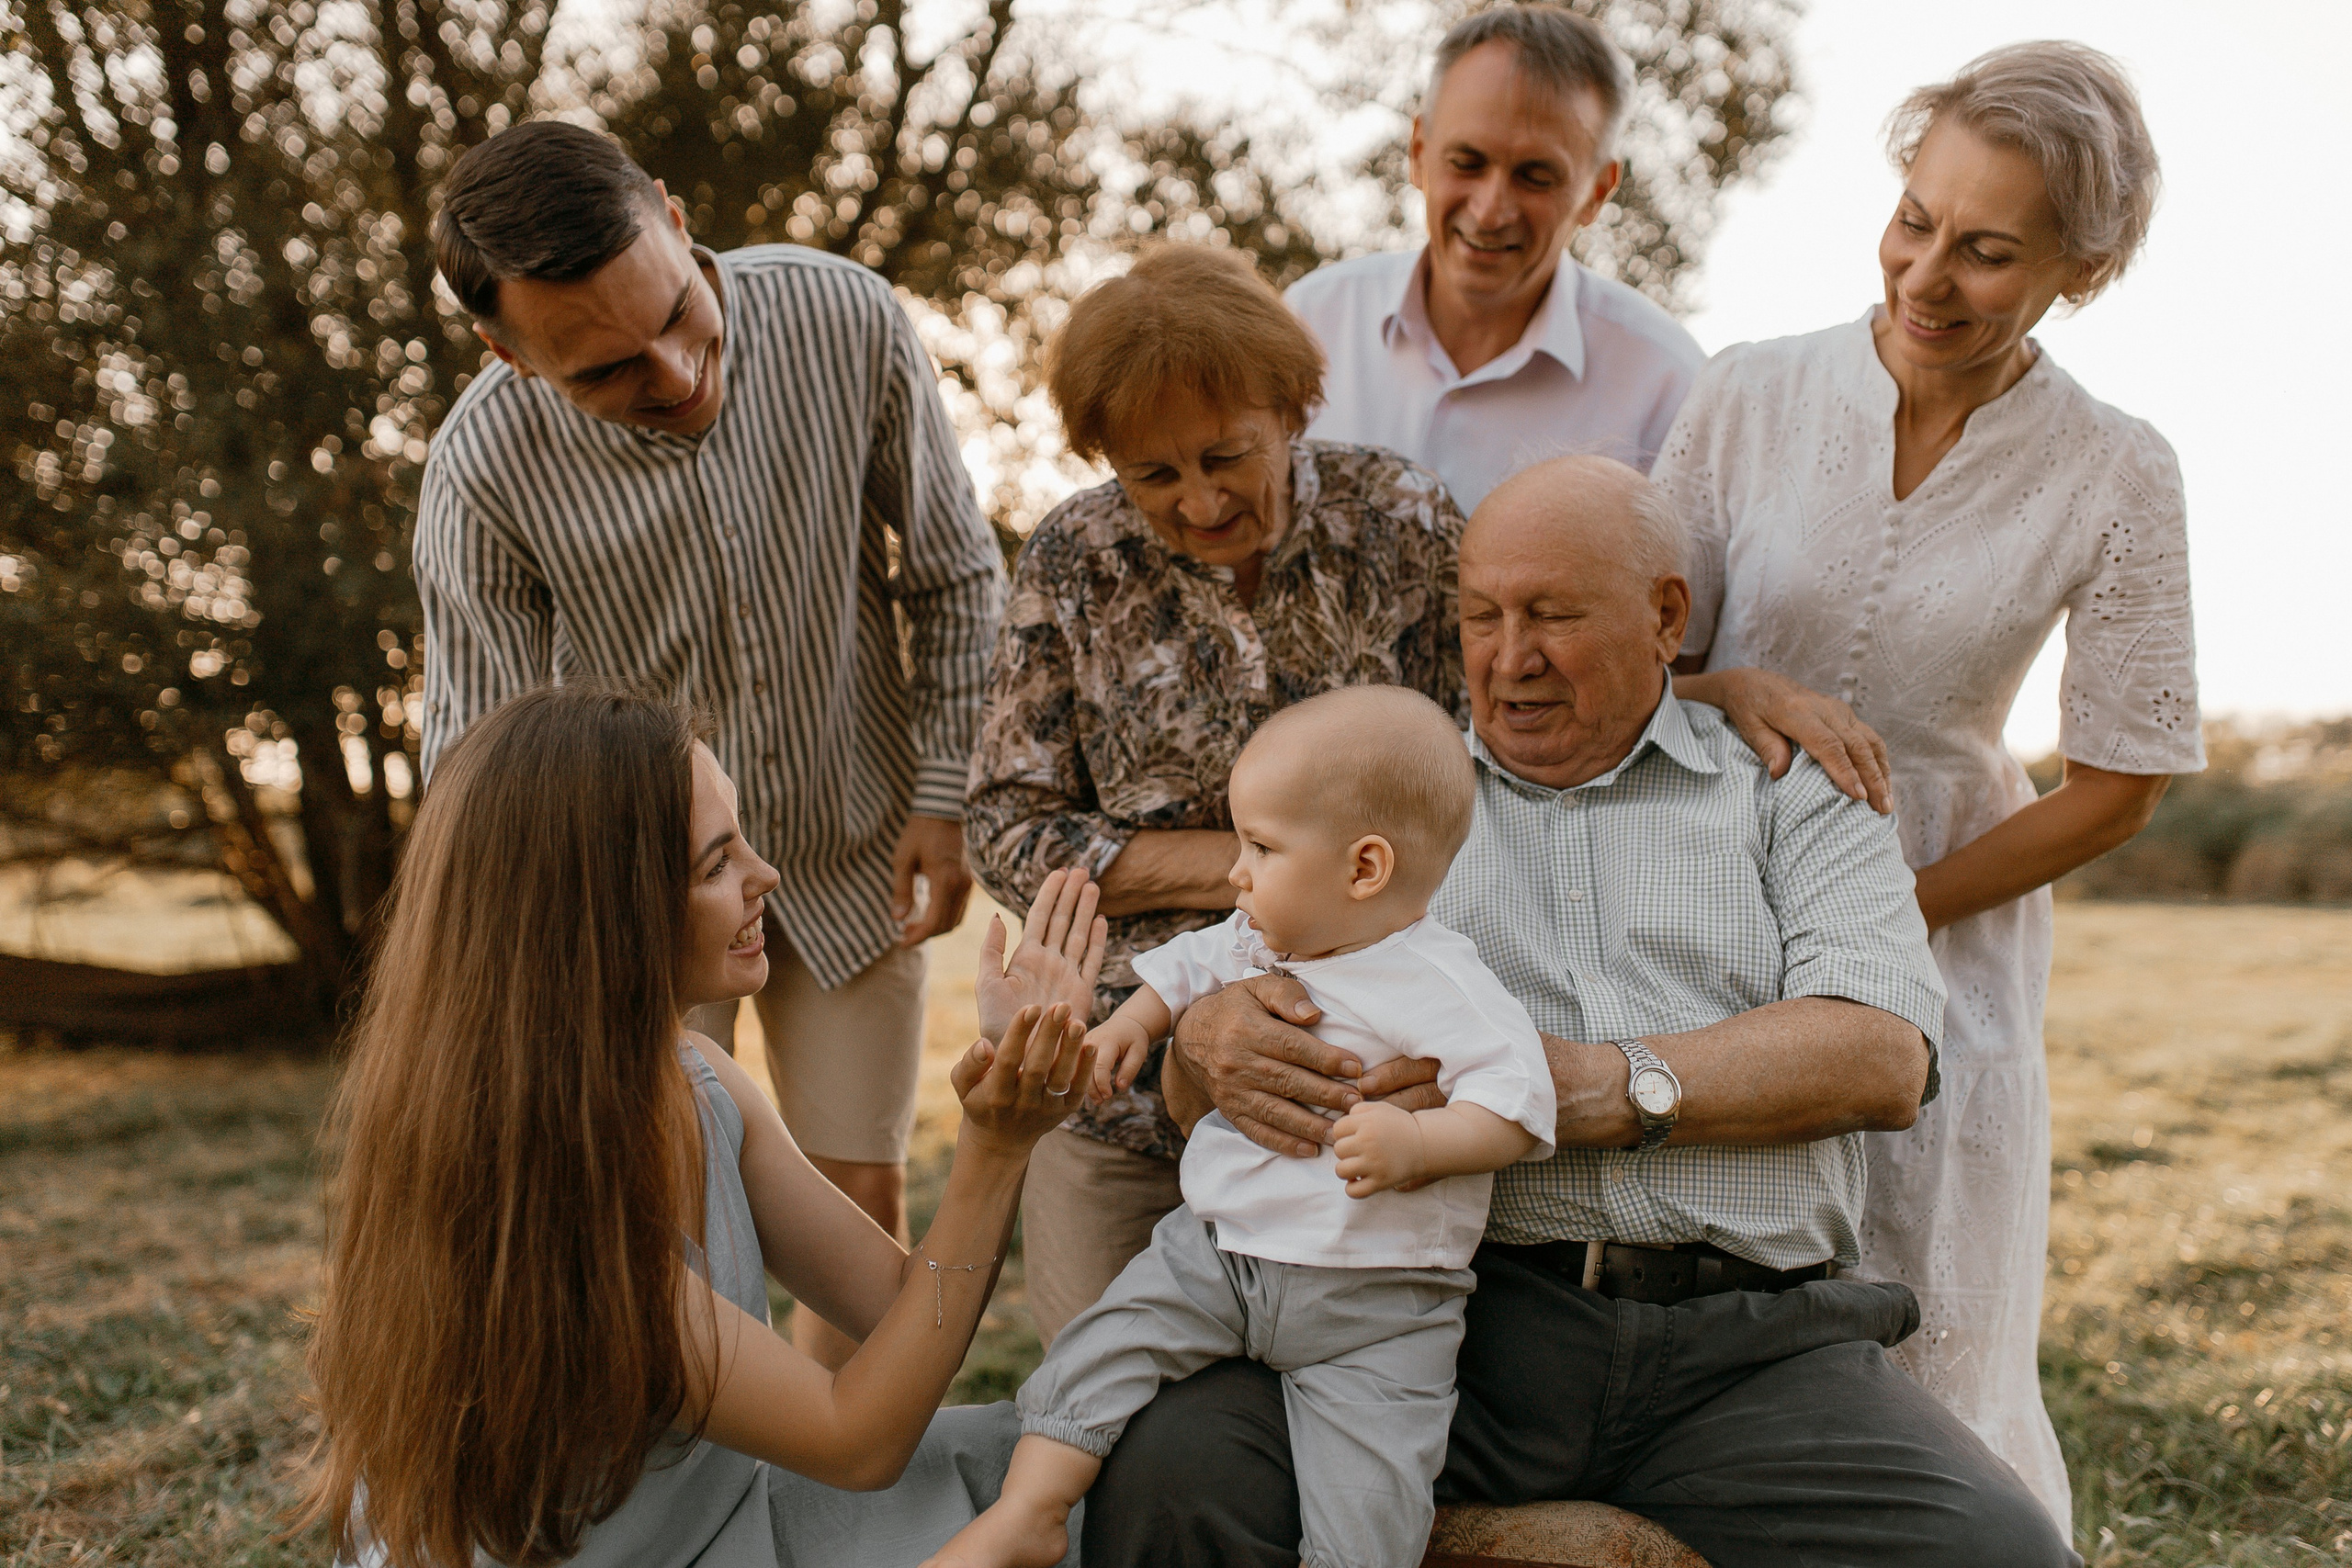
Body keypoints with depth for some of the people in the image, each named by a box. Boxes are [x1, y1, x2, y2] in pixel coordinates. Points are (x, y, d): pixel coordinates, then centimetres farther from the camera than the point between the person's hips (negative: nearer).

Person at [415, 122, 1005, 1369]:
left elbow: (955, 579, -4)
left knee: (862, 1202, 7)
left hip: (853, 857, 2)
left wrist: (941, 796, -6)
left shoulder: (845, 322, -20)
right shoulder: (482, 473, -24)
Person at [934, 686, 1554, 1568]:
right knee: (1108, 1339, -7)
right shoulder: (1253, 944, 7)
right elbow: (1191, 967, 29)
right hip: (1216, 1249, 6)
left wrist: (1415, 1142, -34)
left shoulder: (1438, 983, -15)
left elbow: (1518, 1102, -21)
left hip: (1371, 1299, -6)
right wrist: (1131, 1022, 14)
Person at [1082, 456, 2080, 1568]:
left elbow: (1885, 1057, -2)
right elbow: (1193, 1090, 14)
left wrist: (1604, 1088, -16)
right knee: (1170, 1470, -27)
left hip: (1753, 1340, 0)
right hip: (1459, 1318, 0)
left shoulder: (1793, 797, 16)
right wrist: (1210, 1038, -13)